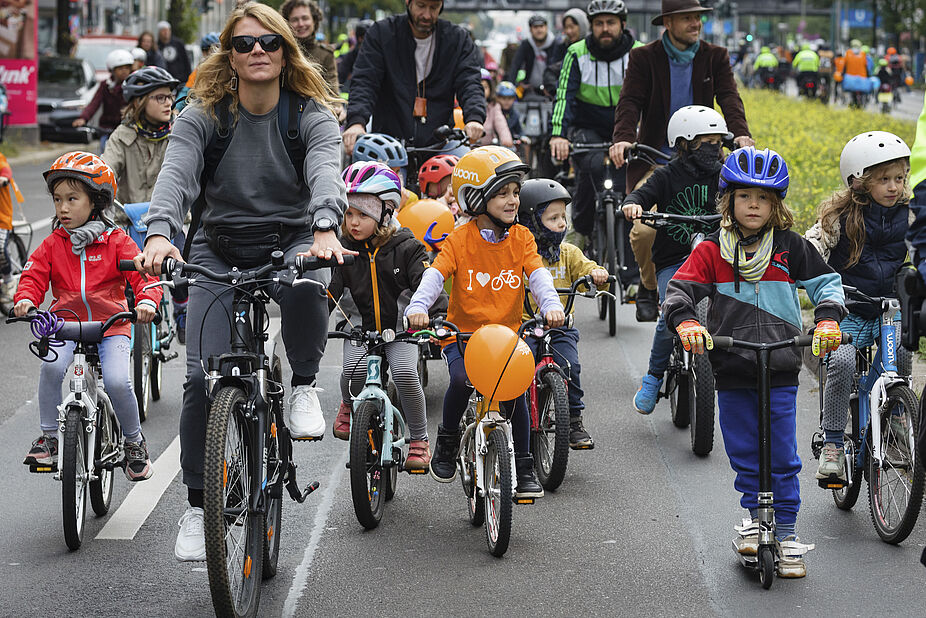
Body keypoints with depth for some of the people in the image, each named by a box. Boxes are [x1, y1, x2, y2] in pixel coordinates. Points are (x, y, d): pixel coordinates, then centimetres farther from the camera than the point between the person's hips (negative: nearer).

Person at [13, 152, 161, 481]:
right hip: (67, 322, 2)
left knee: (117, 381, -23)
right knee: (51, 366, -29)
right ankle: (49, 436, -11)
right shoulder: (52, 244, 8)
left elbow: (142, 273, -7)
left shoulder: (116, 241, 0)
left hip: (112, 326, -2)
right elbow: (34, 275, 4)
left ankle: (134, 442, 4)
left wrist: (146, 301, -28)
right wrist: (25, 299, -18)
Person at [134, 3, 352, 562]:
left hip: (291, 242, -1)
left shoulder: (312, 116, -4)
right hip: (220, 250, 1)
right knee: (203, 376, -13)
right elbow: (176, 174, -20)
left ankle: (304, 386, -8)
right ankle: (198, 506, 3)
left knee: (306, 288, -38)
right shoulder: (203, 117, -3)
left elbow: (326, 174, -23)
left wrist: (325, 229, -45)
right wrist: (160, 233, -41)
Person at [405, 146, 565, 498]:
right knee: (461, 380, -27)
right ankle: (447, 441, 1)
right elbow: (436, 274, -16)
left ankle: (523, 468, 3)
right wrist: (418, 306, -36)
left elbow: (538, 274, -9)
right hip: (462, 335, -2)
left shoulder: (521, 238, 4)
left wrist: (551, 305, -30)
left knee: (515, 389, -15)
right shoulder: (460, 240, -4)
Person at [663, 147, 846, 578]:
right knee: (743, 453, 8)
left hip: (781, 369, 0)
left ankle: (786, 532, 11)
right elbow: (680, 289, -5)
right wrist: (686, 323, -25)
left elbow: (826, 282, 4)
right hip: (731, 370, 1)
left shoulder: (790, 247, 2)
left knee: (783, 457, 1)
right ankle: (753, 517, 25)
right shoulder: (711, 250, 0)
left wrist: (827, 320, -14)